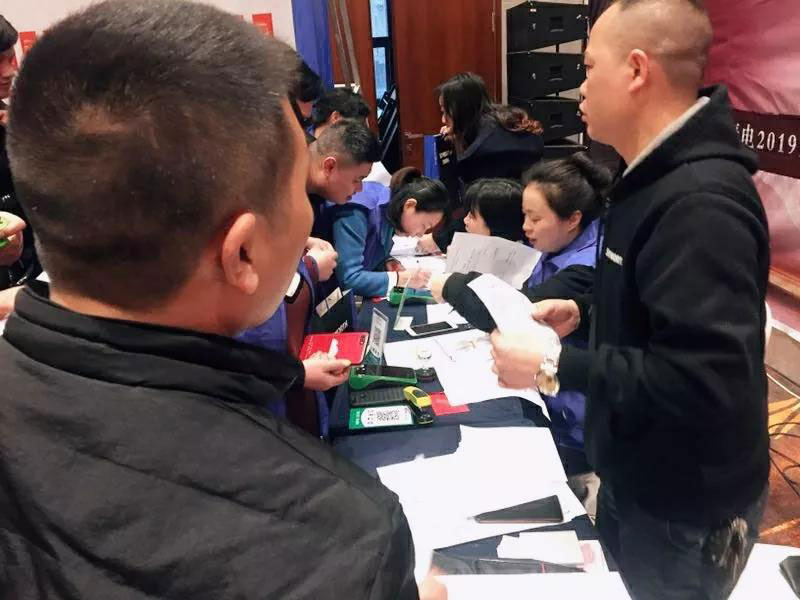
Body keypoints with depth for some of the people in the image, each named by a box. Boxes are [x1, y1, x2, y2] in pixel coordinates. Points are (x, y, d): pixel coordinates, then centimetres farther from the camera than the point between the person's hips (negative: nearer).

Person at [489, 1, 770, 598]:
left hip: (686, 507, -9)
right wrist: (584, 310, 1)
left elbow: (703, 380, -34)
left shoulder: (701, 202, -29)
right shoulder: (660, 177, 5)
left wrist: (554, 367, -29)